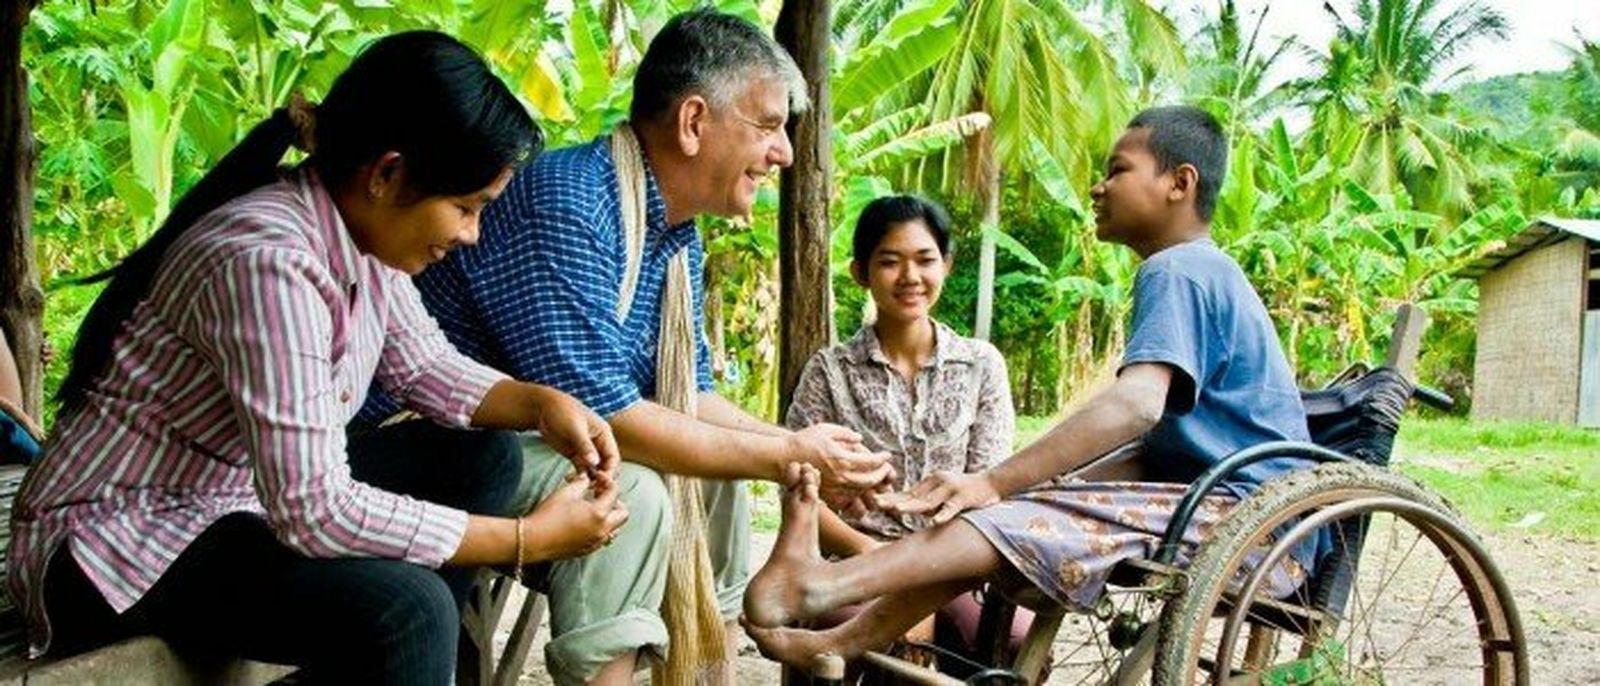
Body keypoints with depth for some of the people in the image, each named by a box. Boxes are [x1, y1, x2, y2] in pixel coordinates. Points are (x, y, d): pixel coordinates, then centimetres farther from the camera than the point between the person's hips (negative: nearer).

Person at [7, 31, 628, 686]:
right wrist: (527, 539, -23)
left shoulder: (359, 231, -4)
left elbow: (426, 366, 12)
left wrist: (542, 403, -7)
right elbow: (313, 512, -31)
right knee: (403, 611, -31)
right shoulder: (268, 263, -29)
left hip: (252, 493, 9)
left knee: (483, 458, 4)